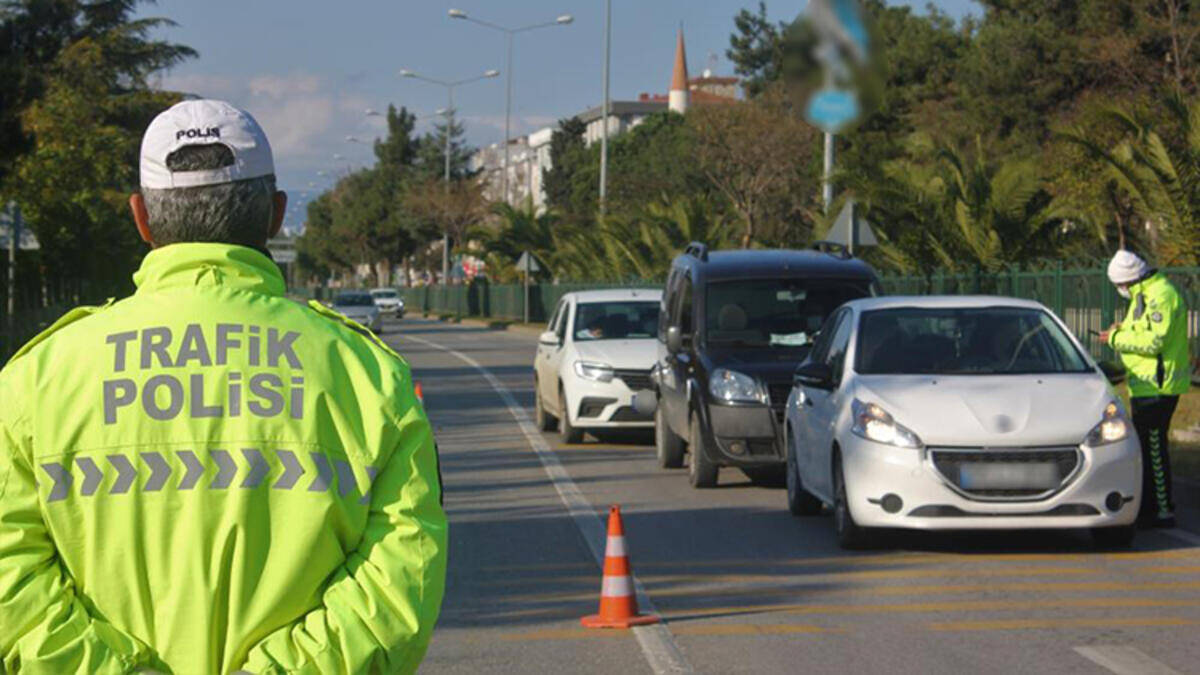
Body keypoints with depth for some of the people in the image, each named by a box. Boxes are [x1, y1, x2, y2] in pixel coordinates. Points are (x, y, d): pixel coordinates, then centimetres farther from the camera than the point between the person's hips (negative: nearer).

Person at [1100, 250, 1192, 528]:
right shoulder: (1146, 294, 17)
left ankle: (1163, 511, -4)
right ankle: (1147, 507, 24)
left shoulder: (1161, 296, -18)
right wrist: (1124, 331, 10)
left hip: (1157, 387, -11)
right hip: (1146, 386, 11)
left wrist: (1117, 338, -14)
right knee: (1145, 445, 16)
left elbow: (1155, 342, -23)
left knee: (1154, 448, -8)